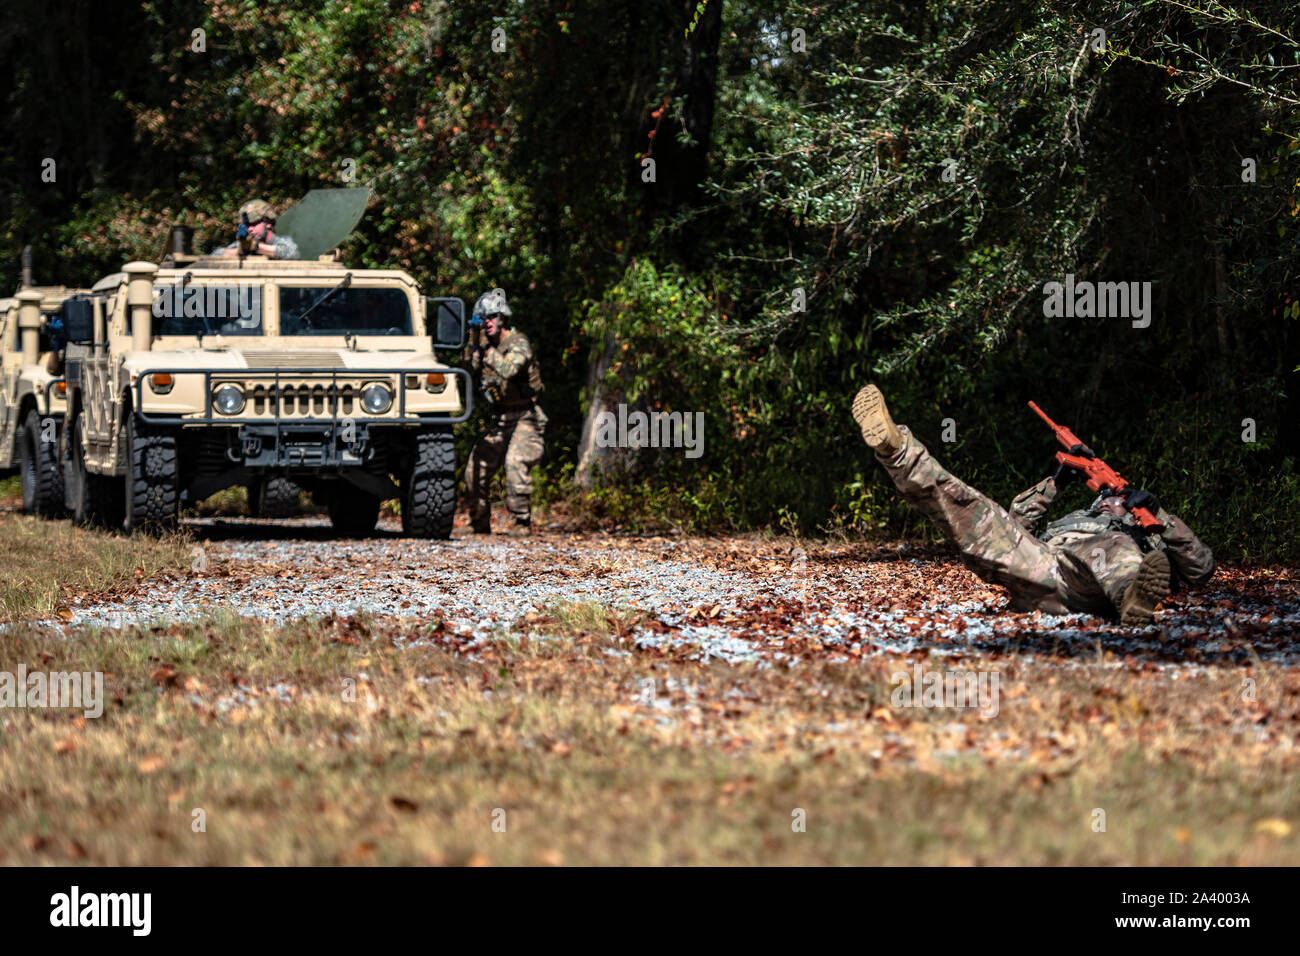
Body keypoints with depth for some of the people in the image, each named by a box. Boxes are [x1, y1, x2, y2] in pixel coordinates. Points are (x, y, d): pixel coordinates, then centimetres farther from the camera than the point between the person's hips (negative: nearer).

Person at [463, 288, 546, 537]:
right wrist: (473, 342, -11)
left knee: (515, 463, -27)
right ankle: (480, 524, 21)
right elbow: (472, 371, -1)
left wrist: (486, 348, -25)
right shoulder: (485, 342, 7)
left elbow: (508, 369, -31)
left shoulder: (518, 342, -15)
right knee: (475, 470, 4)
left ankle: (521, 523, -22)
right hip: (497, 419, 7)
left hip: (524, 417, -7)